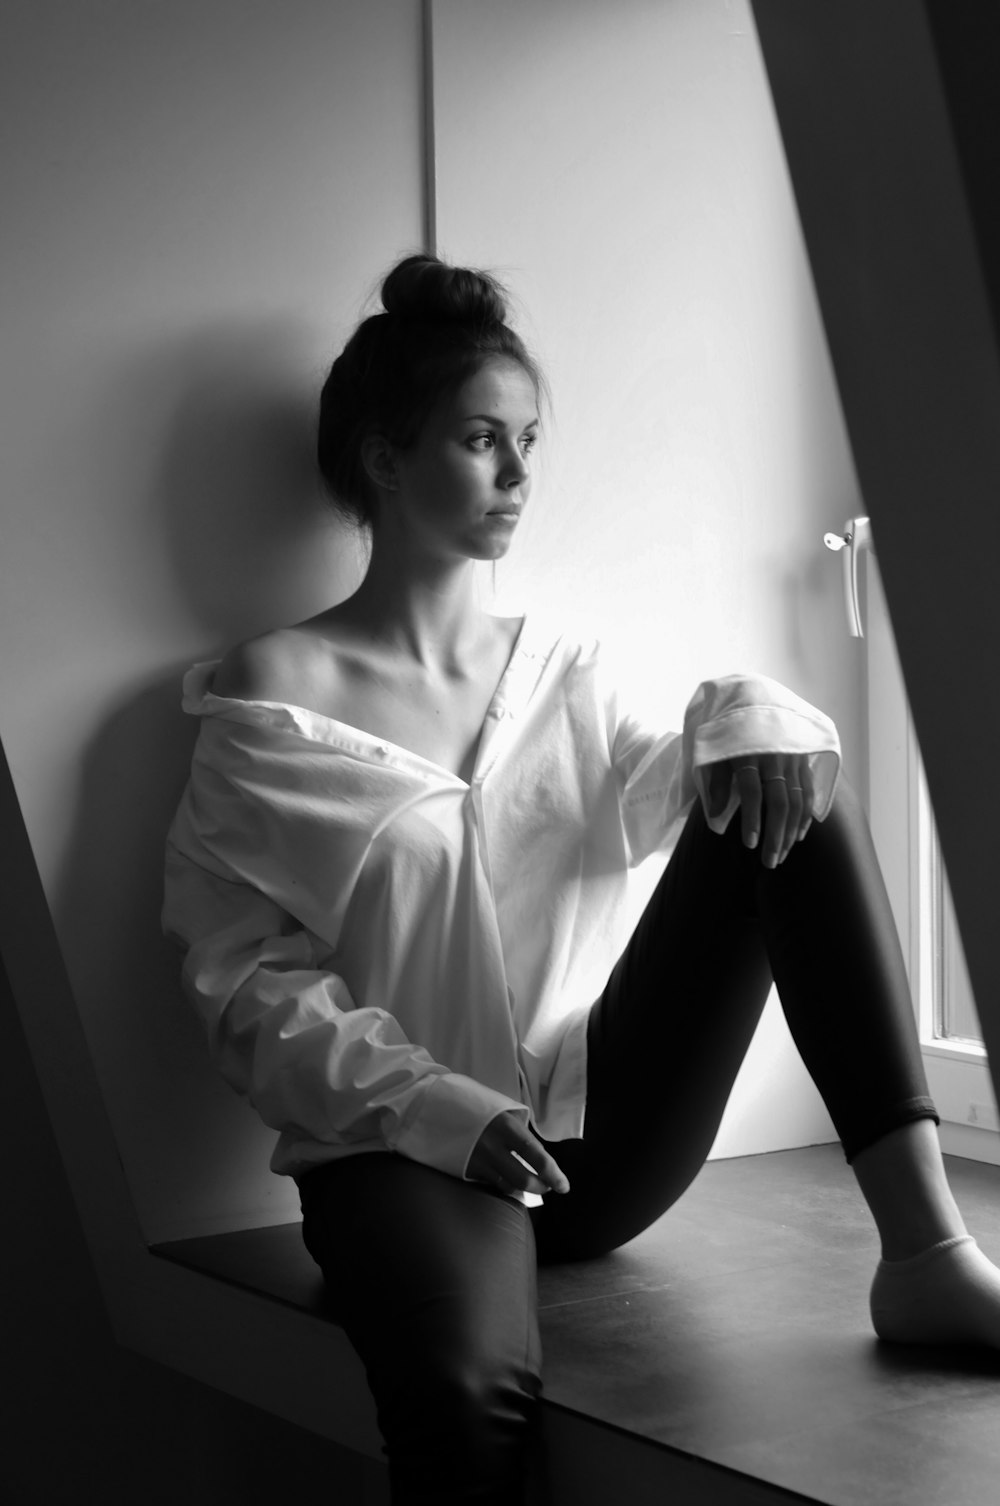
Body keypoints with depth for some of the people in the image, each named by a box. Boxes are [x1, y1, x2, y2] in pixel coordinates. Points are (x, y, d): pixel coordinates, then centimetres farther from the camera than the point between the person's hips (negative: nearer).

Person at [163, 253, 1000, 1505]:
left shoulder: (552, 671, 16)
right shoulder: (273, 695, 0)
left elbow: (640, 793, -3)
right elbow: (246, 979, -7)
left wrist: (745, 717, -24)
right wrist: (433, 1106, -20)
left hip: (601, 1128, 5)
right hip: (405, 1144, -5)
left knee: (784, 795, -13)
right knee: (472, 1385, -39)